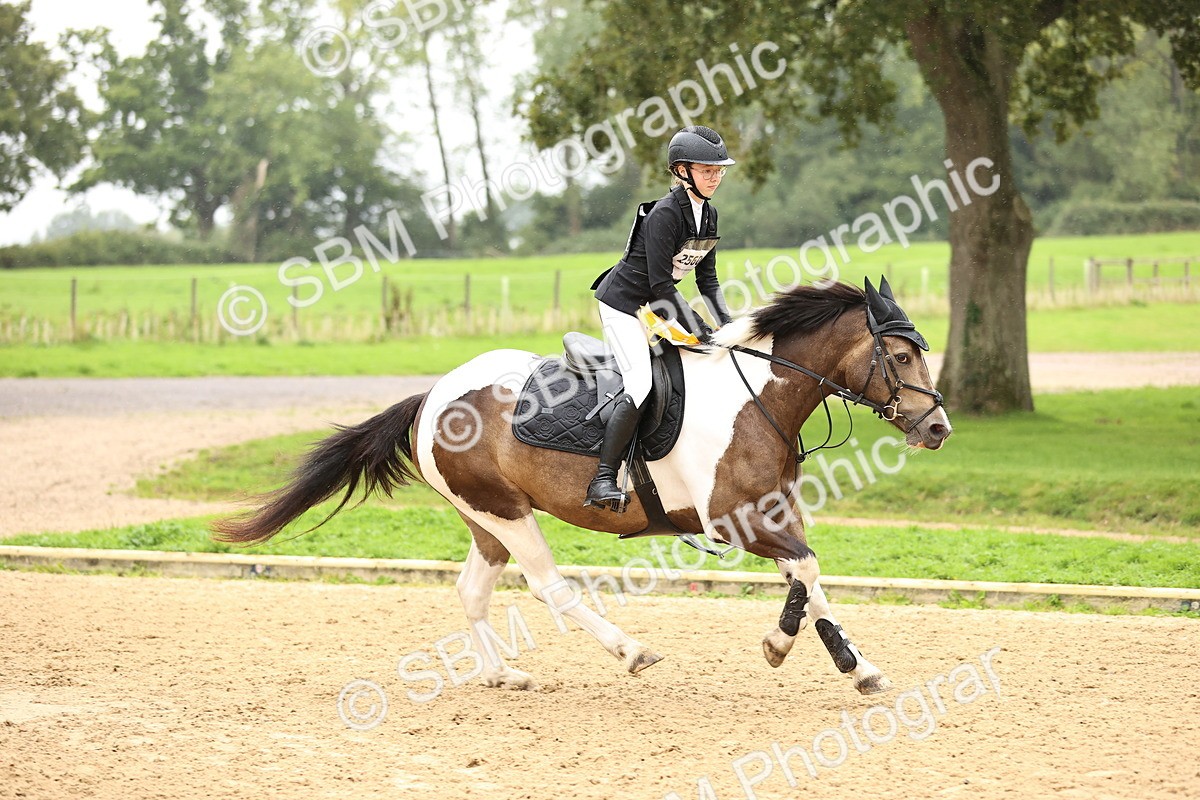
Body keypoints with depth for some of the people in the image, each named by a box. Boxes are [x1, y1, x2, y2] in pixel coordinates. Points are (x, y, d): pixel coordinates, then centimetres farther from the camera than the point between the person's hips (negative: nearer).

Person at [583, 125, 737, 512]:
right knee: (641, 385, -22)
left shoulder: (708, 215, 4)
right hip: (623, 303, -10)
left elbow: (707, 279, 10)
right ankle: (603, 480, -22)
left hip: (655, 307, 10)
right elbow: (661, 286, -25)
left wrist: (727, 324, -2)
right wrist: (700, 331, -25)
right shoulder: (665, 214, -23)